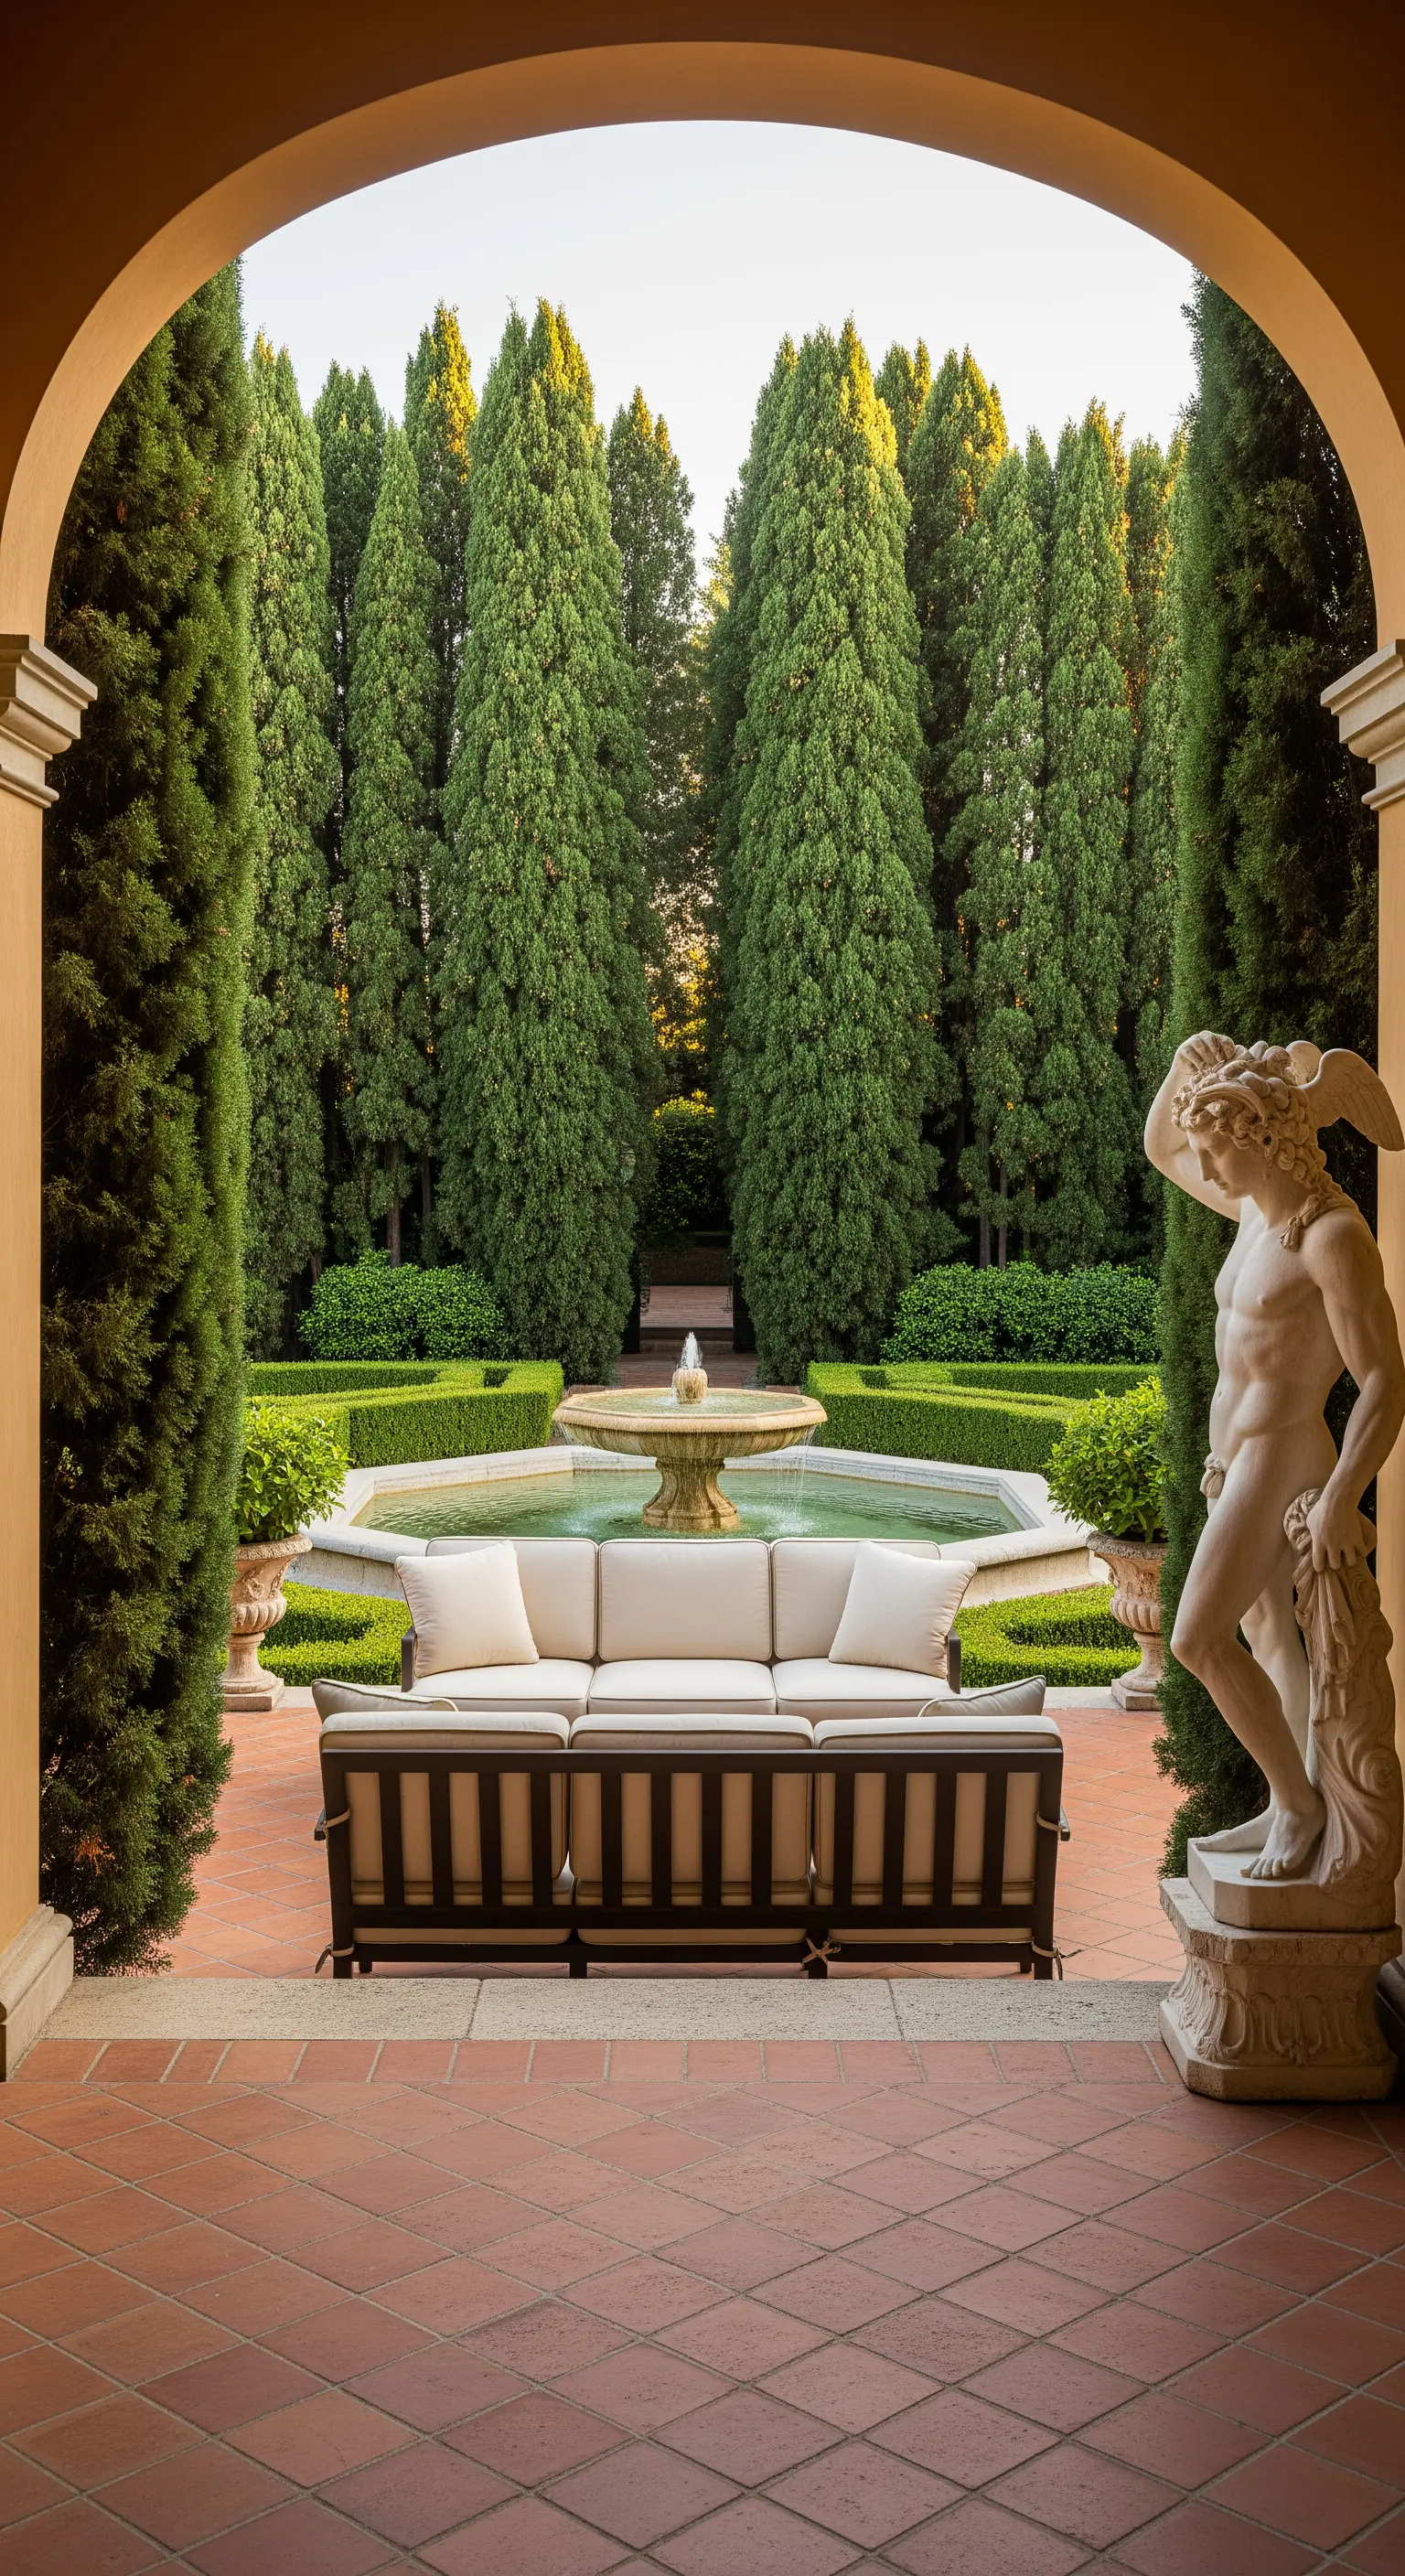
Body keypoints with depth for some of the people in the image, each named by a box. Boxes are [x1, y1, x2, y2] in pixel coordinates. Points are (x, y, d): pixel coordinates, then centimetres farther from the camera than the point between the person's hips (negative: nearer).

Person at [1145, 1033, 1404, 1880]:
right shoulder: (1262, 1206, 4)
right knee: (1266, 1635, 17)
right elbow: (1160, 1148, 20)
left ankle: (1298, 1801, 1)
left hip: (1278, 1461, -10)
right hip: (1238, 1456, 10)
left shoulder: (1335, 1236, -22)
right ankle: (1287, 1811, 28)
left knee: (1200, 1639, -14)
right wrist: (1189, 1068, 0)